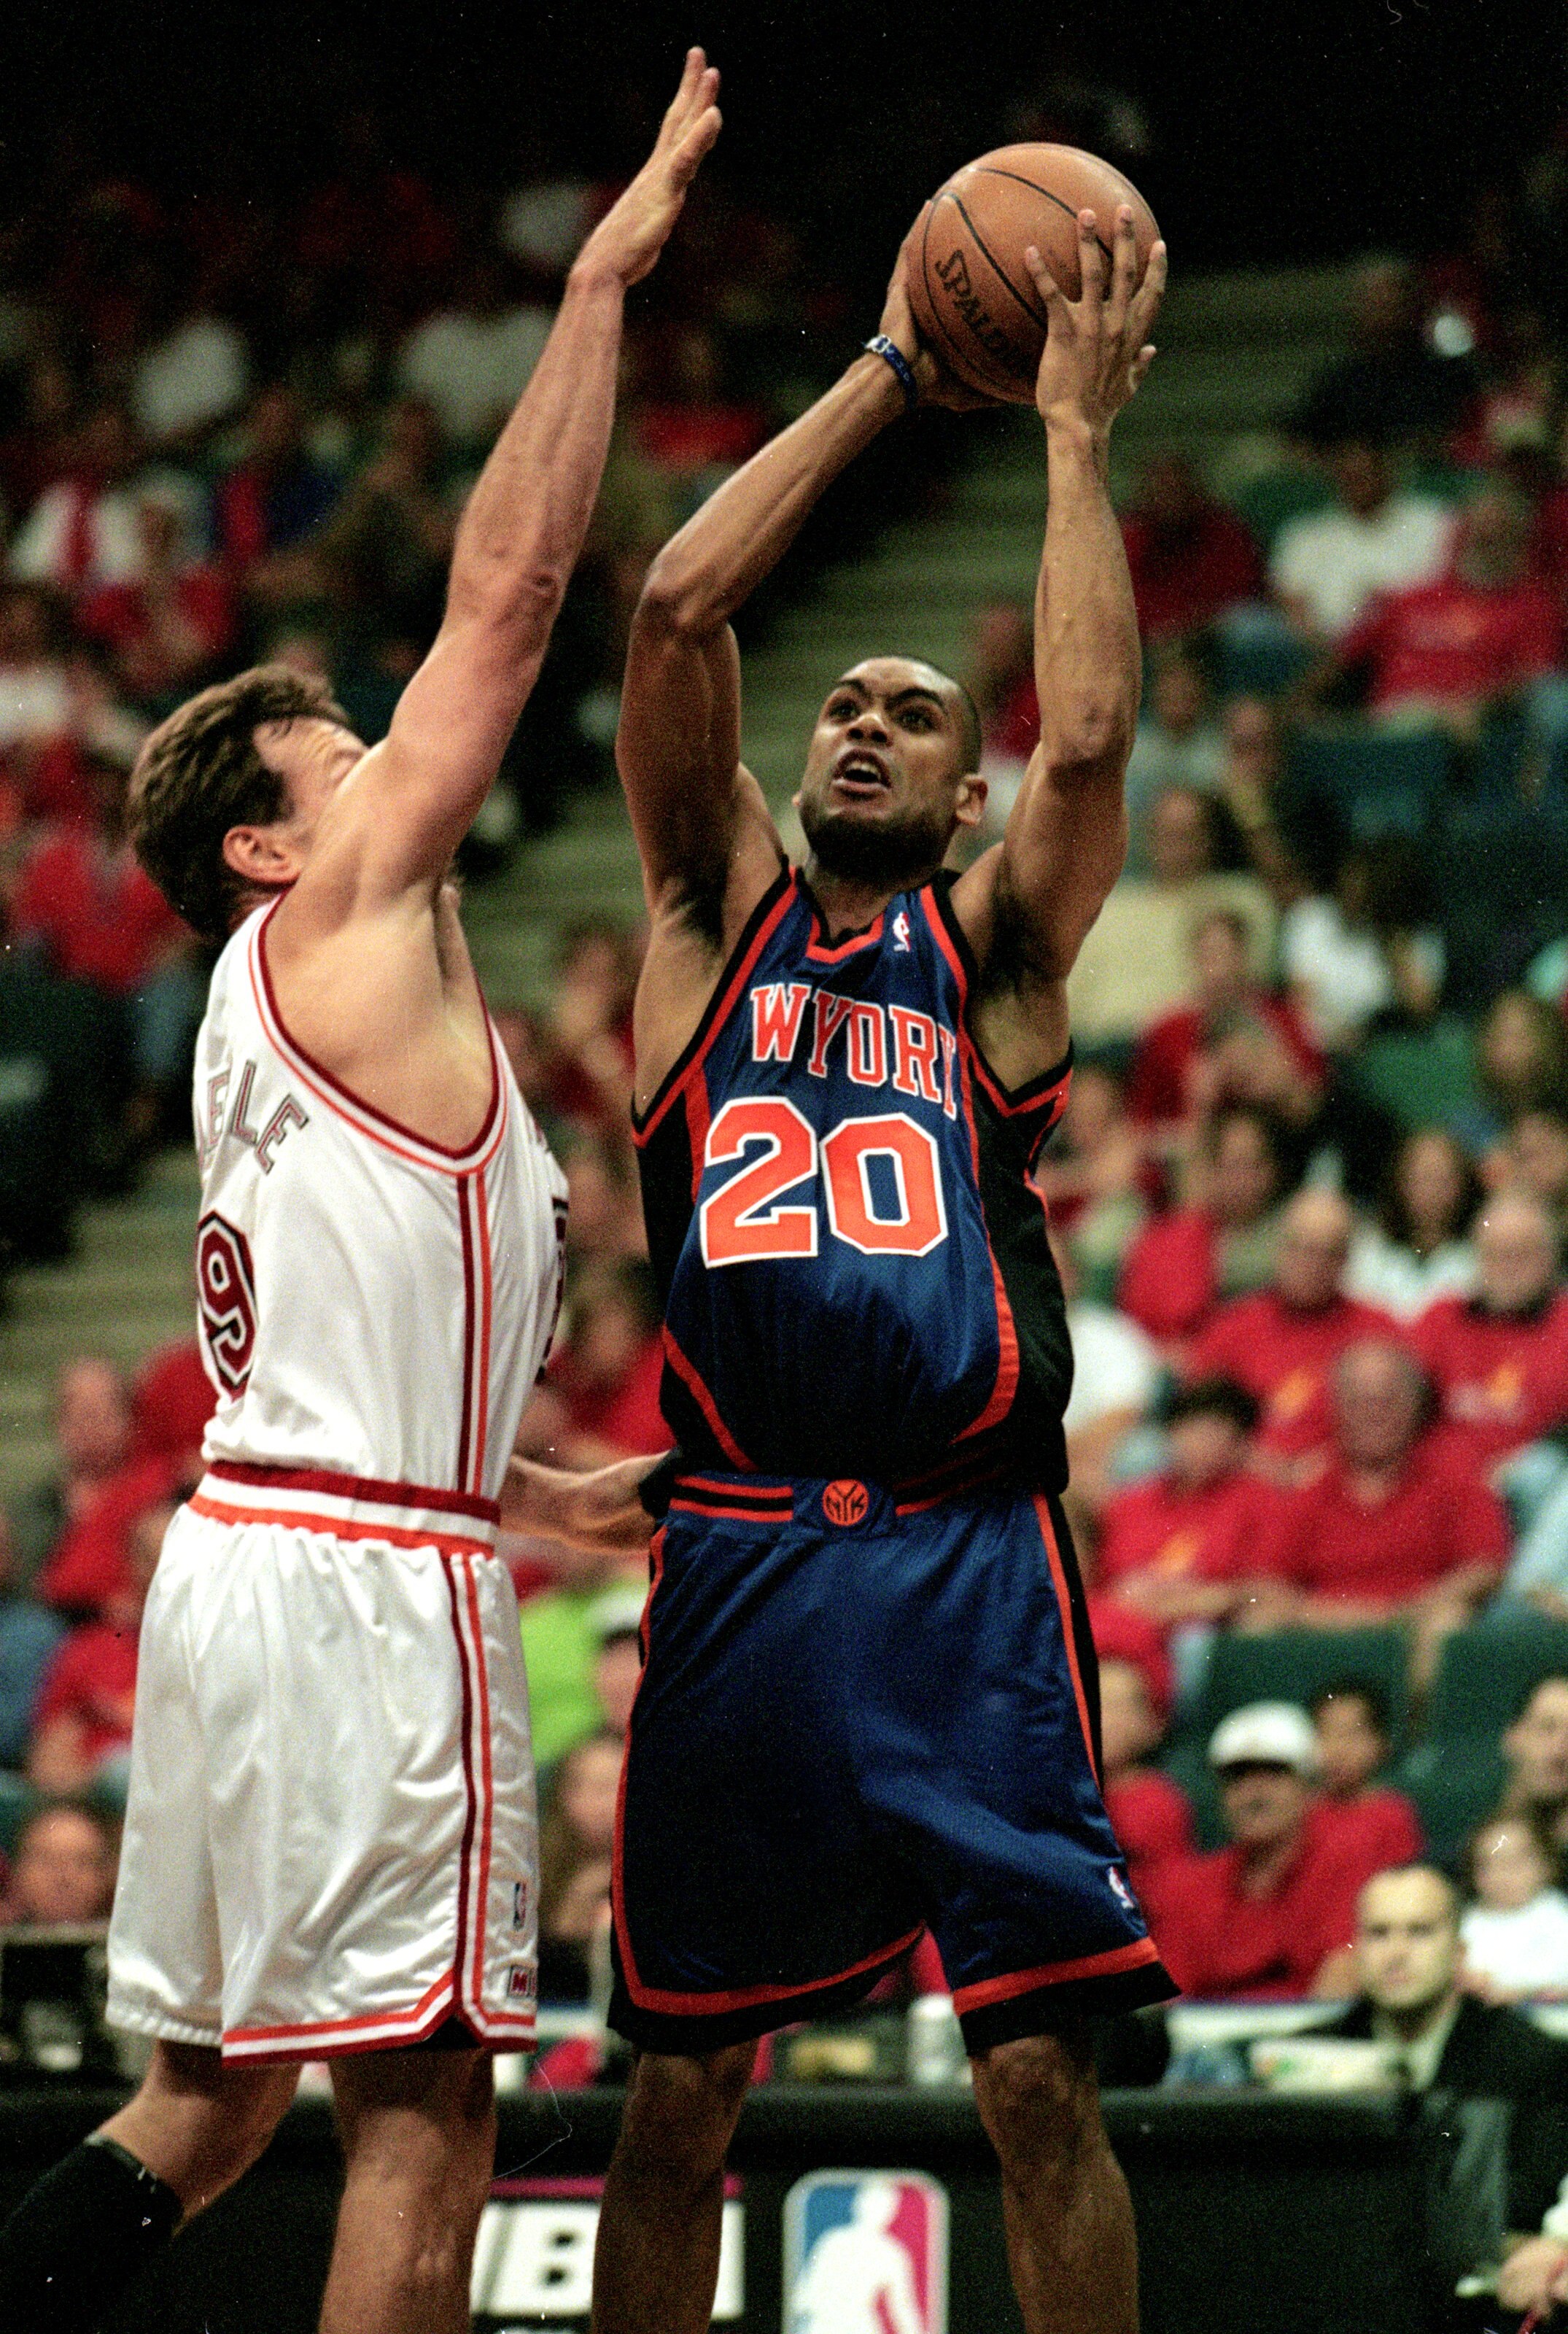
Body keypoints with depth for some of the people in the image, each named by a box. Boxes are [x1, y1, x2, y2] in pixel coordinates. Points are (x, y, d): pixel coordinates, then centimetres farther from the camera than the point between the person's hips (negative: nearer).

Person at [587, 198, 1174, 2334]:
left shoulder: (990, 948, 11)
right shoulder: (720, 917, 14)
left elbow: (1087, 740, -9)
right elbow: (677, 613, 2)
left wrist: (1075, 434, -2)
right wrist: (888, 380, 4)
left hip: (963, 1572, -2)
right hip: (736, 1571, 2)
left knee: (1042, 2076, -6)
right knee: (679, 2087, 5)